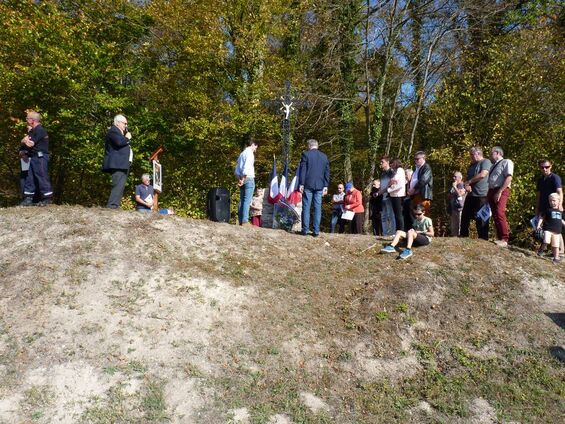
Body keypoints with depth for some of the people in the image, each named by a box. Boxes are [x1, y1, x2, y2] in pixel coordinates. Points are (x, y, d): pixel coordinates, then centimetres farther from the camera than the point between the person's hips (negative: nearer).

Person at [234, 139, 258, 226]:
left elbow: (237, 170, 16)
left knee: (242, 200, 7)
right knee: (247, 200, -11)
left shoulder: (242, 153, 20)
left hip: (242, 179, 9)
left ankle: (240, 221, 8)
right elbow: (246, 167, -18)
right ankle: (245, 221, -15)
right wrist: (243, 179, -17)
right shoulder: (249, 153, -6)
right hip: (248, 178, -9)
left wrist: (239, 179, 10)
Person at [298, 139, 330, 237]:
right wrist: (325, 186, 13)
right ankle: (316, 230, 3)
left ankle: (305, 229, 0)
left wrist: (301, 184, -3)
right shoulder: (324, 157, 10)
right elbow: (327, 172, 10)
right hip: (320, 186, 3)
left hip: (308, 185, -3)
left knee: (306, 207, 2)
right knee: (318, 208, 4)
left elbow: (302, 170, -5)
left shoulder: (306, 154, -2)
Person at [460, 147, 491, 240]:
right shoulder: (472, 165, 21)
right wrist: (466, 185, -4)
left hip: (481, 196, -8)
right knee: (465, 216, 9)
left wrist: (469, 182, -4)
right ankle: (463, 237, 17)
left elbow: (482, 175, -16)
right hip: (470, 195, 8)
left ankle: (483, 239, 2)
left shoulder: (486, 162, -3)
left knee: (481, 219, -5)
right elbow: (467, 178, 20)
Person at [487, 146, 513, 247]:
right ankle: (499, 237, 9)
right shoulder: (493, 166, 25)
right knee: (495, 216, 5)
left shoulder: (506, 162, 0)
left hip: (501, 191, -8)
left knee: (500, 213, -18)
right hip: (491, 191, 8)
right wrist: (488, 193, 9)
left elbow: (509, 178, -13)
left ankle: (504, 239, -18)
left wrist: (499, 192, -19)